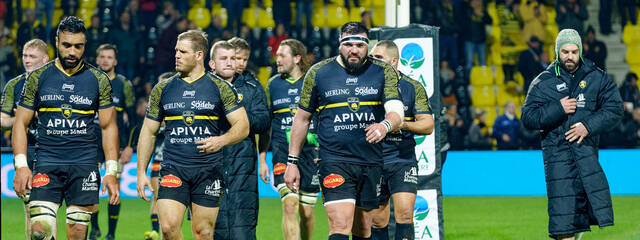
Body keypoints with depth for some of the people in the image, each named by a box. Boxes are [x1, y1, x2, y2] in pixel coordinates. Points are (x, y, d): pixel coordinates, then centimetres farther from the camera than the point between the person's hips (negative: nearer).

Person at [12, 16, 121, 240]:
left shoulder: (98, 80, 5)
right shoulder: (38, 78, 5)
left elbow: (108, 127, 9)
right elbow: (21, 123, 7)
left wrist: (111, 172, 1)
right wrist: (21, 165, -5)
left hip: (84, 164, 0)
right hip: (46, 164, 0)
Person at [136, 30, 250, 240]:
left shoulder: (220, 88, 3)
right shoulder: (163, 89, 9)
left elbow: (242, 126, 1)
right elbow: (148, 131, 13)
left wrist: (221, 140, -20)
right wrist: (141, 172, 6)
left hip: (208, 170, -1)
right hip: (173, 170, 1)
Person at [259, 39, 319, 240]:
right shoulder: (273, 85, 9)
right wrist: (262, 159, 9)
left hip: (310, 153, 0)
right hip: (283, 153, 0)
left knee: (306, 212, 4)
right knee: (290, 205, -16)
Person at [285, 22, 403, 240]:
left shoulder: (383, 72, 4)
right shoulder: (318, 73, 3)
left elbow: (397, 111, -8)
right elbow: (302, 118, 11)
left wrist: (385, 125, -33)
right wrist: (292, 161, 9)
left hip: (371, 163, 3)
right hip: (334, 162, -3)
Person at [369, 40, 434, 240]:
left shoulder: (413, 88, 2)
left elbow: (428, 125, -1)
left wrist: (403, 125, -18)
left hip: (403, 160, -2)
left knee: (404, 214, -16)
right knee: (377, 221, 4)